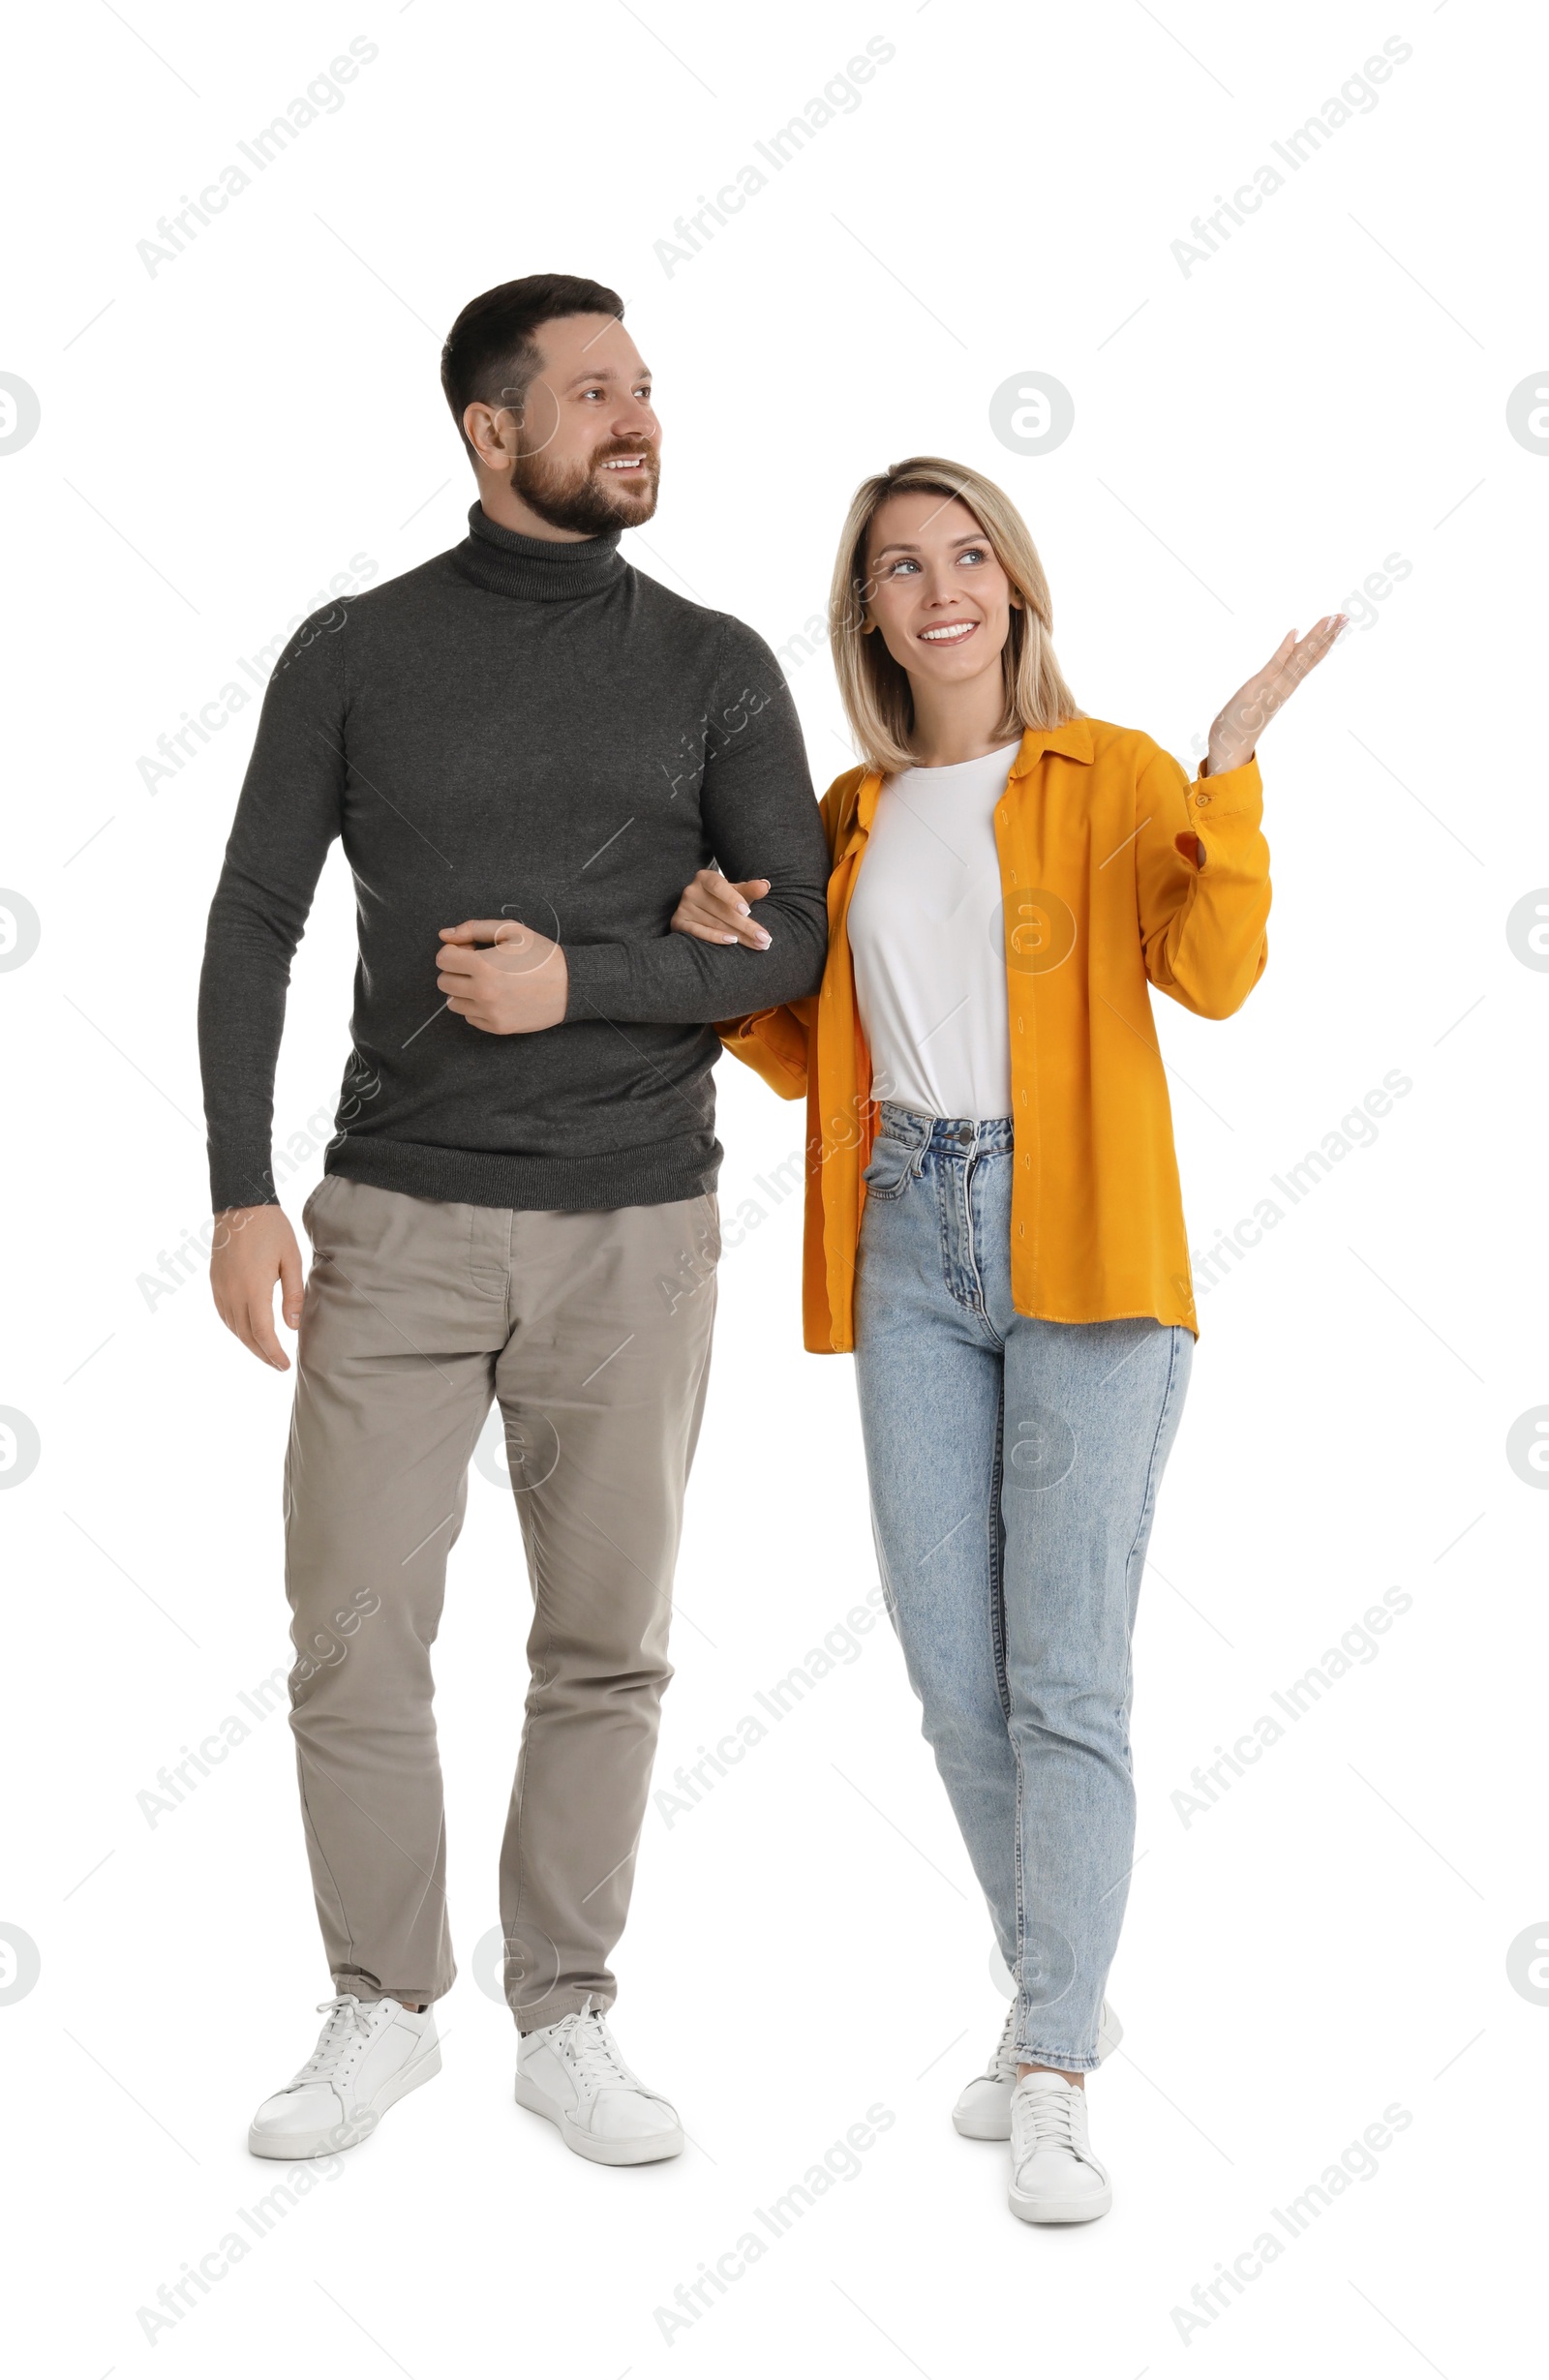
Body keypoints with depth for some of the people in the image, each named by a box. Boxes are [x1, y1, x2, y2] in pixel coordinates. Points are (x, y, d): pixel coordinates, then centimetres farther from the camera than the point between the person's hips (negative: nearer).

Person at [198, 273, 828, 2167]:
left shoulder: (713, 667, 4)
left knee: (606, 1647, 6)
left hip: (634, 1228, 1)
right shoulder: (354, 652, 3)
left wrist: (580, 982, -14)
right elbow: (254, 926, 2)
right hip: (398, 1222, 0)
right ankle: (383, 2011, 19)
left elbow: (796, 941, 0)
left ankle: (565, 2024, 21)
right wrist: (240, 1195, -6)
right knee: (353, 1637, 0)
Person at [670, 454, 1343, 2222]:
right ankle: (1060, 1996, 27)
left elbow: (1214, 974, -14)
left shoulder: (1112, 776, 1)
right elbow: (802, 1058, 18)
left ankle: (1052, 2082, 1)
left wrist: (1231, 768, -24)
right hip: (910, 1245, 5)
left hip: (1081, 1245, -4)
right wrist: (720, 949, 1)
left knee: (1065, 1677, -6)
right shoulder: (848, 817, 14)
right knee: (952, 1675, 7)